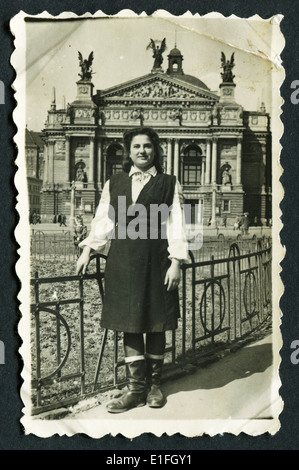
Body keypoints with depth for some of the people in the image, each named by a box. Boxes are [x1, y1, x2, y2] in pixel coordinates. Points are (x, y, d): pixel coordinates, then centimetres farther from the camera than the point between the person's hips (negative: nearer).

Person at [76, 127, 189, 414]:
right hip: (122, 261, 2)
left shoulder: (168, 184, 6)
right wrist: (88, 250, 7)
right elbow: (104, 220, 15)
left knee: (155, 324, 6)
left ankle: (154, 384, 24)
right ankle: (136, 388, 16)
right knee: (129, 324, 4)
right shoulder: (114, 184, 13)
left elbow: (175, 225, 2)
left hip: (156, 261, -2)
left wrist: (176, 262, -5)